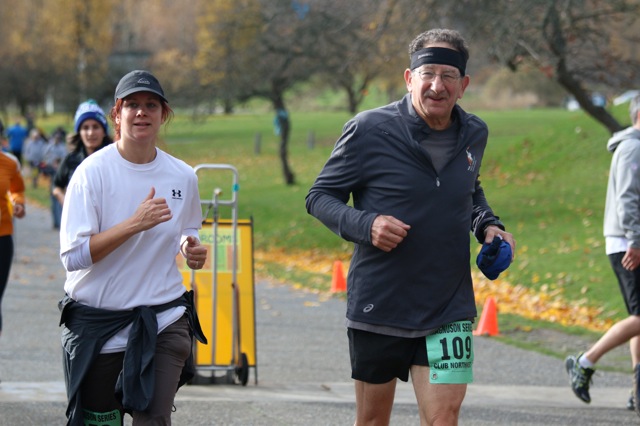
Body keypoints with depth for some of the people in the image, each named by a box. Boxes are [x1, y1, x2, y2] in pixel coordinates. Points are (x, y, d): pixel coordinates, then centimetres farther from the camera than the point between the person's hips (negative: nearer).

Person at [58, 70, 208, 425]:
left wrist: (190, 249, -2)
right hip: (96, 322, -2)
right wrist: (135, 224, -25)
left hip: (164, 319, 2)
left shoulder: (182, 176, 3)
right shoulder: (93, 171, -10)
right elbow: (72, 256, -17)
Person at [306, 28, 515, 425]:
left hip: (449, 308, 2)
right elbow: (320, 196, -3)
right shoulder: (369, 130, -11)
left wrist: (488, 225, 3)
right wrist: (364, 225, -22)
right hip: (378, 305, -2)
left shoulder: (473, 135, 4)